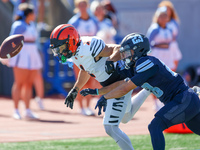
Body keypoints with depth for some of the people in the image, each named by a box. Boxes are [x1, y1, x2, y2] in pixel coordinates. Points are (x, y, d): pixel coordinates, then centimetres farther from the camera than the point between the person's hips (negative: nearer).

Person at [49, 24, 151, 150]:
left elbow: (118, 49, -28)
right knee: (126, 118, 33)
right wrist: (75, 90, 16)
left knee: (110, 128, -11)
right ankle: (149, 89, 44)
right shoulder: (74, 52, -1)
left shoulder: (88, 47, -30)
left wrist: (111, 60, -47)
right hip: (109, 86, 10)